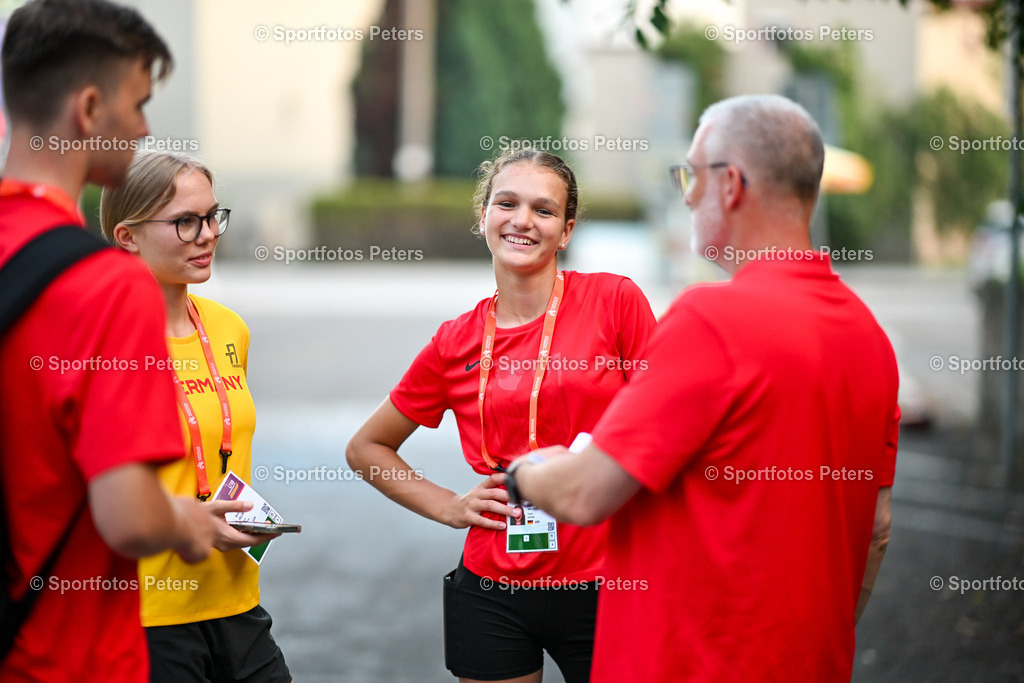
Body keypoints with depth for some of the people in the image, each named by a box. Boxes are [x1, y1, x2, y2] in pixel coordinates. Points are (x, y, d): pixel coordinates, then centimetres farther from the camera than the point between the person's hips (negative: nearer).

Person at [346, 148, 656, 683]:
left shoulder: (614, 300, -3)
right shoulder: (457, 343, 4)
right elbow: (366, 448, 16)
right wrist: (448, 506, 4)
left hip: (603, 585, -2)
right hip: (494, 593, 2)